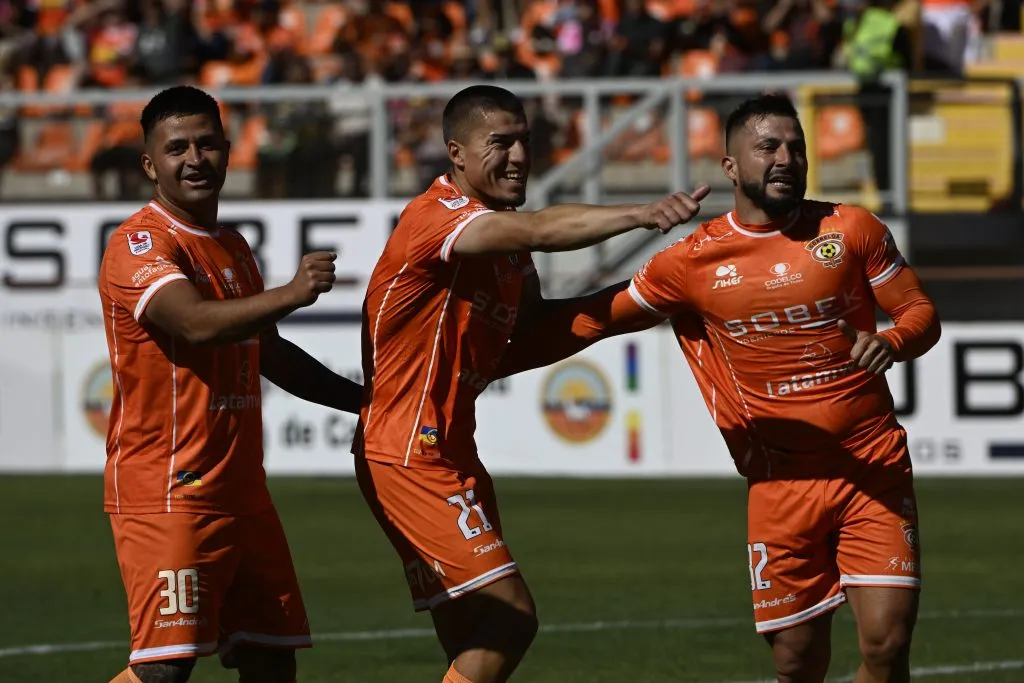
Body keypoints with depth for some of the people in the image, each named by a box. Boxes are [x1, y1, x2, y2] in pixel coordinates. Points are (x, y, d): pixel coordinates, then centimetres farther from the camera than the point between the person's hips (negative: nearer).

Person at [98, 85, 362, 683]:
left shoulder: (233, 248, 18)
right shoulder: (139, 246, -11)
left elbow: (270, 355, 30)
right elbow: (198, 322, -29)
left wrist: (363, 398, 27)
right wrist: (291, 294, -40)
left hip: (242, 492, 9)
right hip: (168, 493, -9)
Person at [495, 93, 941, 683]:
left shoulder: (851, 230, 1)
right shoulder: (696, 261, 0)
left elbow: (921, 313, 6)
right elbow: (592, 319, 7)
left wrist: (893, 342, -17)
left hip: (874, 469, 0)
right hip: (782, 480, 0)